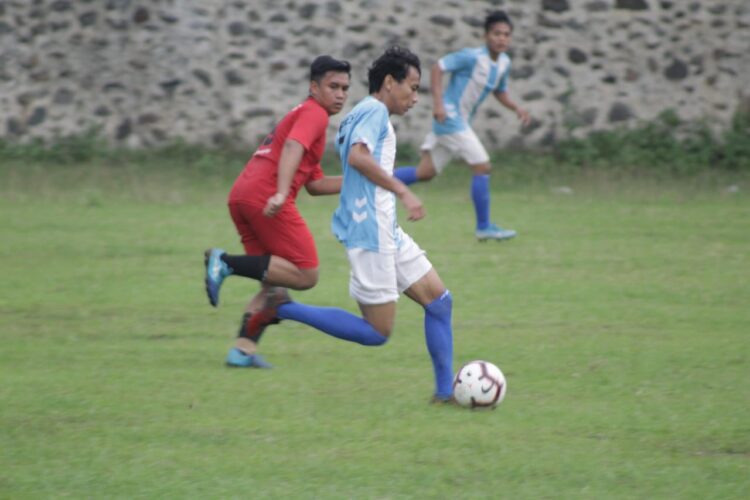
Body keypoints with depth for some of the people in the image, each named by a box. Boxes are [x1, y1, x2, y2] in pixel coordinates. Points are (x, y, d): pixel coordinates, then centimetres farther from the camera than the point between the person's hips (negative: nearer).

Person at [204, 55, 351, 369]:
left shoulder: (301, 114, 32)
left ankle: (244, 348, -2)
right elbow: (292, 148, -18)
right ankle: (227, 263, -16)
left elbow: (315, 184, 32)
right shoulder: (314, 113, 2)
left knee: (274, 281, 12)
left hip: (240, 196, 10)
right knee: (306, 275, -9)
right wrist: (281, 193, -31)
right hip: (265, 196, -10)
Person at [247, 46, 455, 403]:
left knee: (439, 301, 8)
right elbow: (357, 156, -27)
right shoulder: (375, 111, -10)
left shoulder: (361, 114, 19)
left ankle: (445, 392, 9)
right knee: (377, 332, -9)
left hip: (387, 232, 11)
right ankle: (284, 309, -5)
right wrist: (403, 192, -27)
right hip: (370, 233, -11)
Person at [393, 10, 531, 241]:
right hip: (450, 117, -9)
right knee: (482, 167, -11)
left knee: (425, 172, 12)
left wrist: (516, 108, 4)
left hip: (462, 122, 9)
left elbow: (500, 91, 22)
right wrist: (438, 102, -24)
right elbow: (438, 67, -16)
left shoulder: (504, 63, 7)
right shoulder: (472, 57, -18)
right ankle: (484, 227, -3)